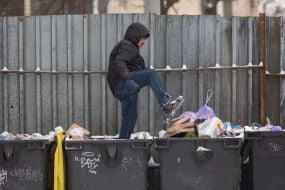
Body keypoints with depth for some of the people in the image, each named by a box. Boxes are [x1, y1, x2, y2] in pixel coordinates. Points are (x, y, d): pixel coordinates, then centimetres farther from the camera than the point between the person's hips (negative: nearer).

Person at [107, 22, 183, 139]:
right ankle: (166, 104, -35)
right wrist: (127, 77, -35)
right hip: (121, 84, -11)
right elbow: (119, 63, -22)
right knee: (151, 74, -25)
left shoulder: (128, 46, 30)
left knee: (131, 116, 16)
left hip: (120, 90, 11)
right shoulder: (126, 46, -4)